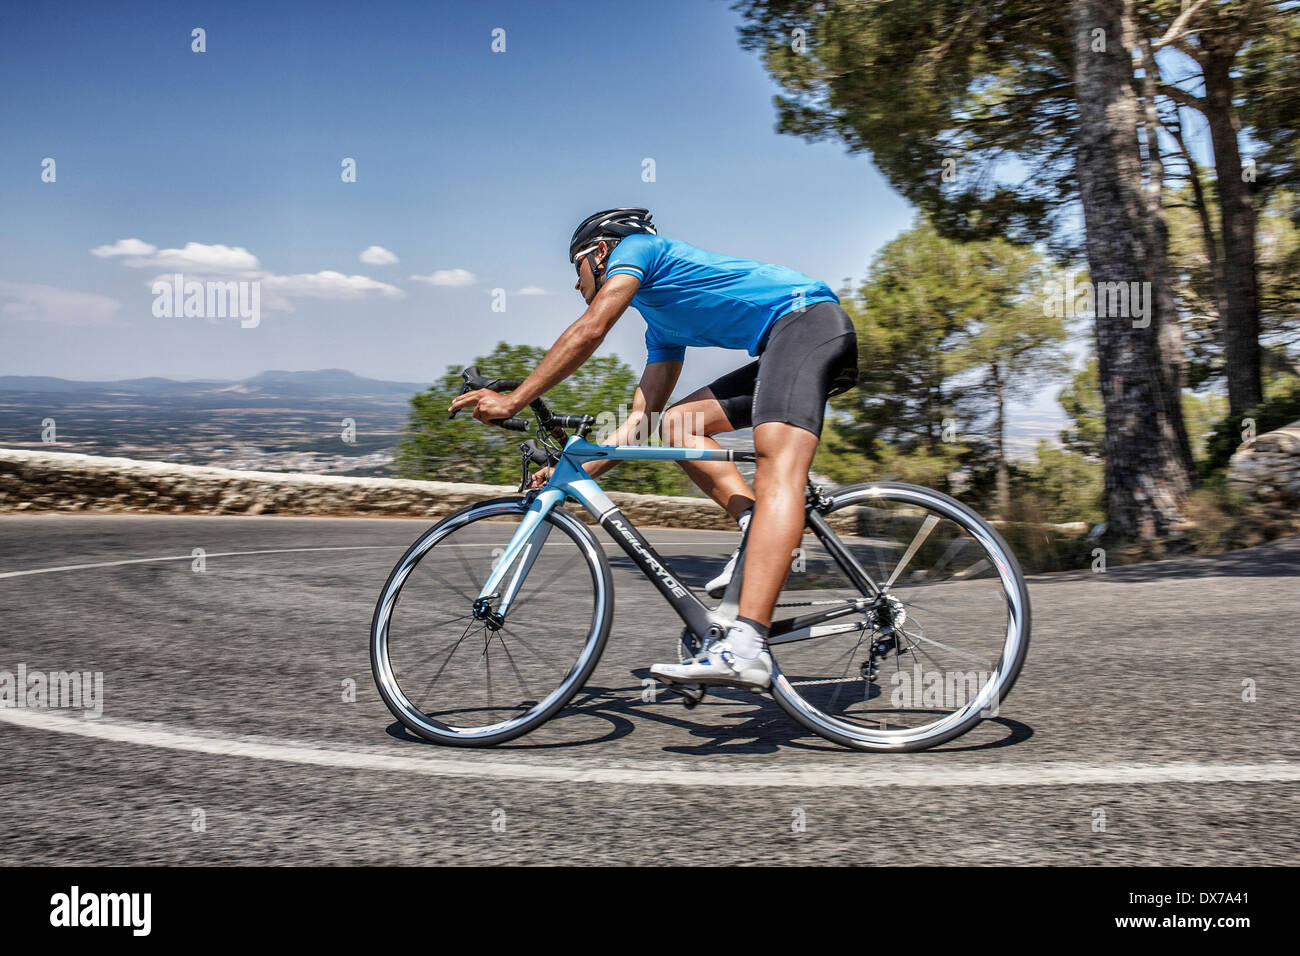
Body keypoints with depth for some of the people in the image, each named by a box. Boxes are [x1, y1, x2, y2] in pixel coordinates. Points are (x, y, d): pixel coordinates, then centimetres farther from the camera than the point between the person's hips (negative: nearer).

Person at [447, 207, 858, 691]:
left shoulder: (635, 246, 7)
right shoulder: (663, 325, 30)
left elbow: (589, 331, -8)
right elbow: (640, 421, 26)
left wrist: (513, 401, -6)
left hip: (808, 319, -10)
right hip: (786, 345, 10)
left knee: (777, 464, -27)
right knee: (676, 424, 9)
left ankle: (746, 649, -43)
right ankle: (761, 535, -11)